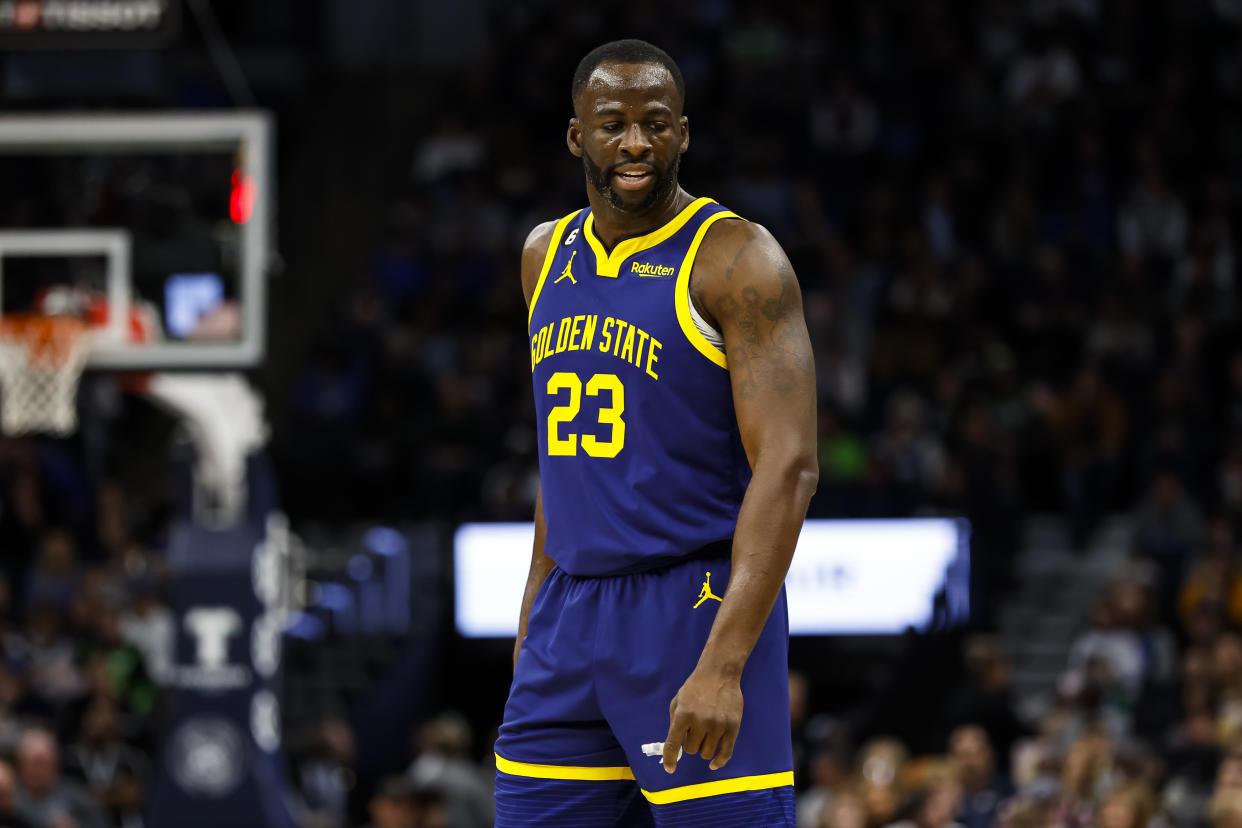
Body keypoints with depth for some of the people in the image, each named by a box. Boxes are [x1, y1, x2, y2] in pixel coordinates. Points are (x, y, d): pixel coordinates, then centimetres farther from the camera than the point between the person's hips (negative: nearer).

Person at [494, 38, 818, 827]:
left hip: (698, 609, -7)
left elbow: (788, 468, -17)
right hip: (572, 615, 7)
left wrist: (723, 666, -25)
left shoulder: (734, 259, -10)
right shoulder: (547, 257, 12)